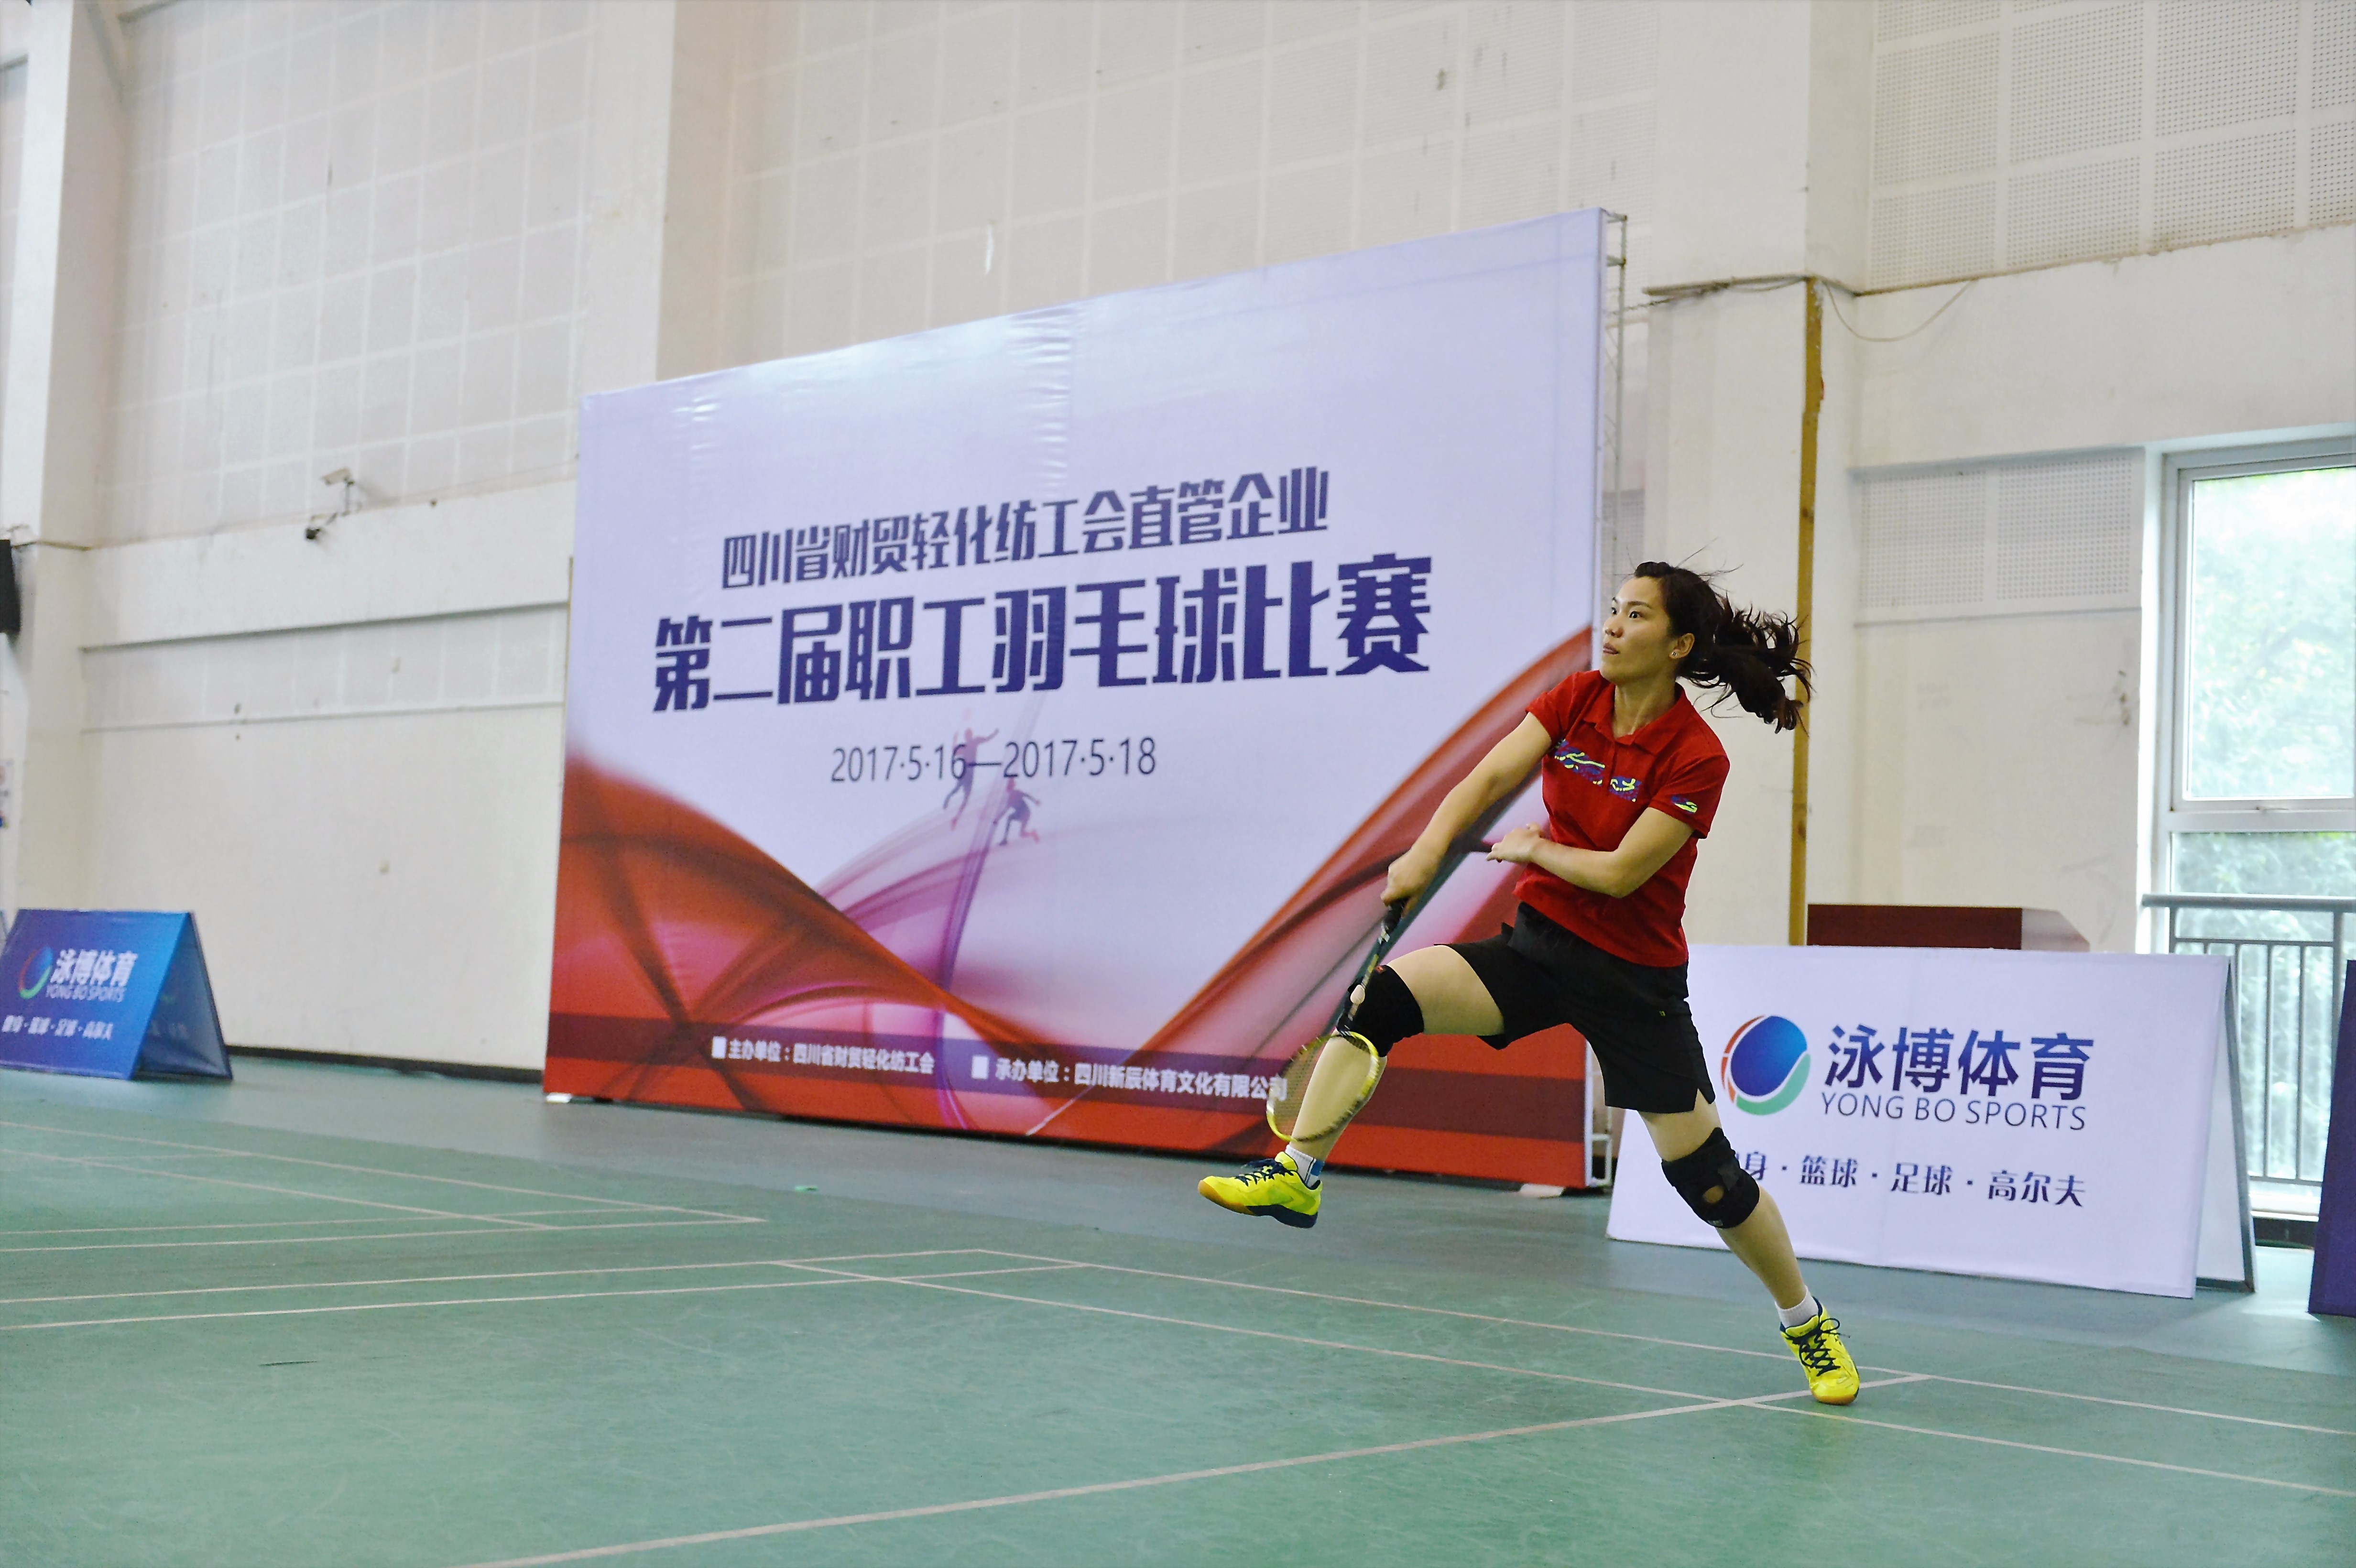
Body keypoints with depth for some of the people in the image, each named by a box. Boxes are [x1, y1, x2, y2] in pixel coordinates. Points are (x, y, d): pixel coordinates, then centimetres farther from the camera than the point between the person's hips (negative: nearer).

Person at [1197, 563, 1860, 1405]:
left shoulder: (1696, 758, -16)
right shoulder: (1575, 699, -1)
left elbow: (1619, 872, -21)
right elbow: (1489, 778, -12)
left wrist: (1532, 847, -8)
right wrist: (1428, 849, -27)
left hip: (1633, 978, -4)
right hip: (1538, 944, 4)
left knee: (1706, 1174, -1)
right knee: (1383, 993, -19)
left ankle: (1808, 1323, 22)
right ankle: (1299, 1175, -12)